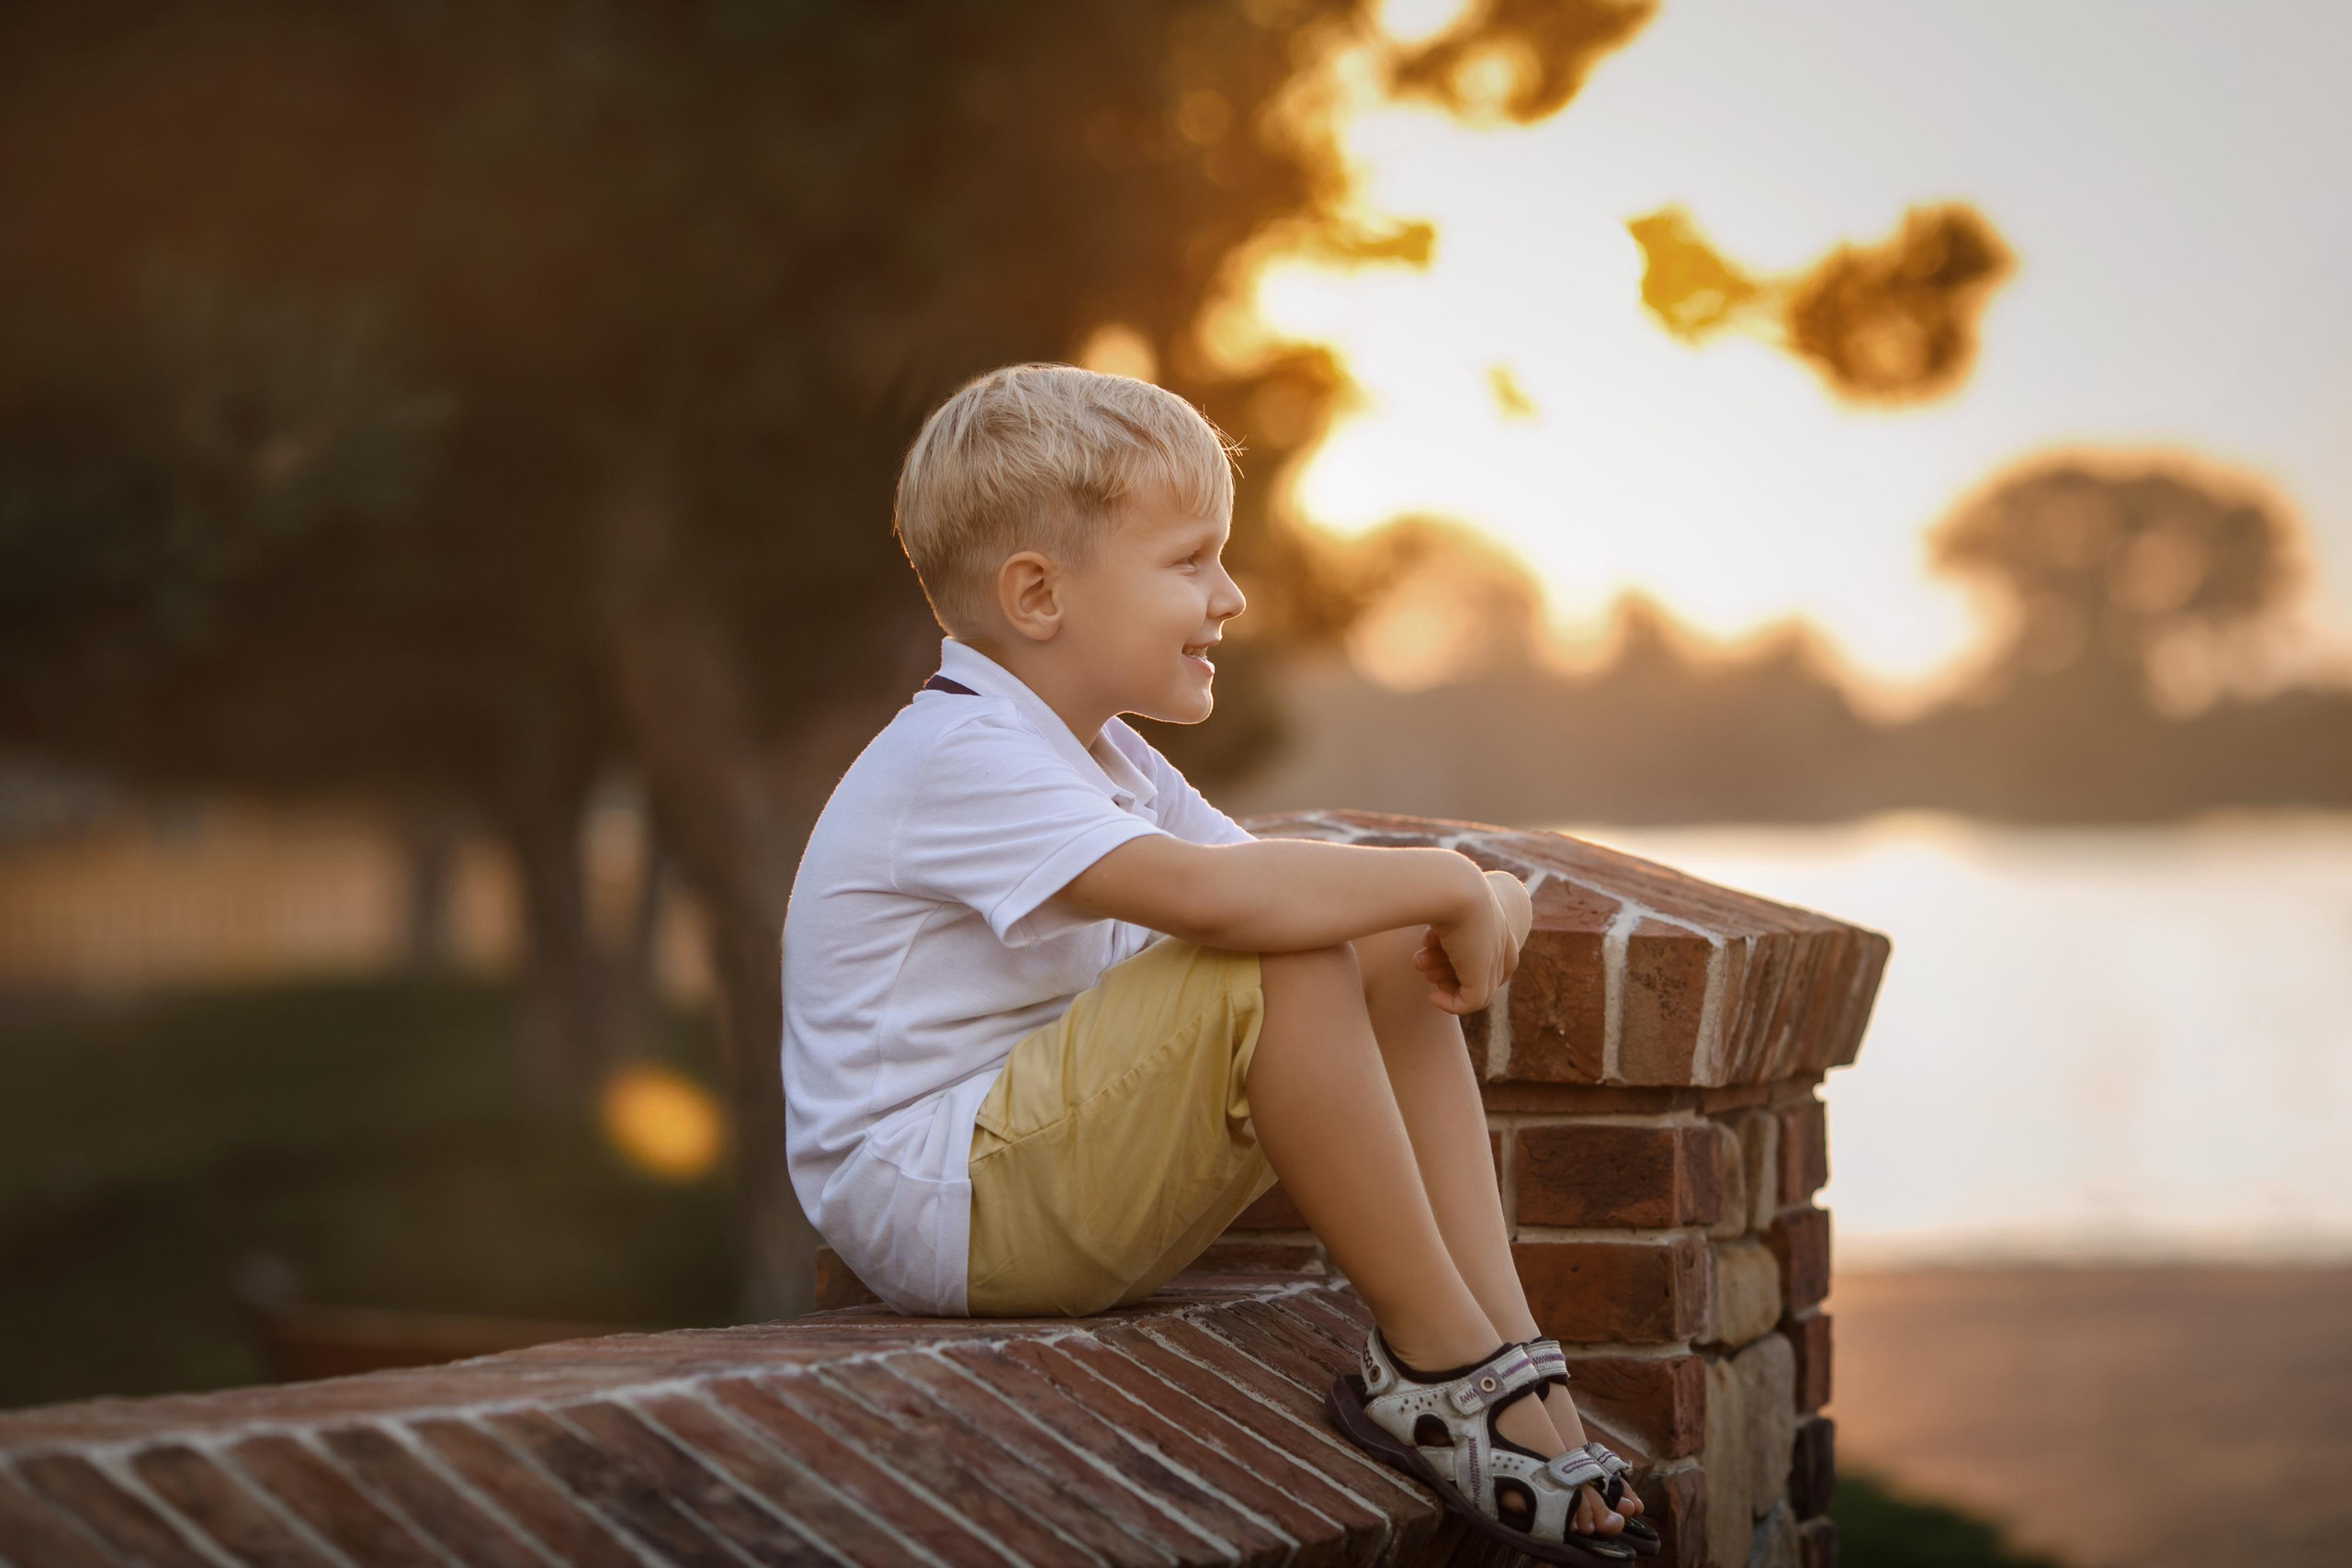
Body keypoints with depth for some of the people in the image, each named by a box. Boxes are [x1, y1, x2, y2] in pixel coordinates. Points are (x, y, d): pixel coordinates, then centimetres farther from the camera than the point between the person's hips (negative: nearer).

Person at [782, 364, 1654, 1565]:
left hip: (1046, 1173, 10)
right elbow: (1213, 890, -35)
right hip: (935, 1204, -10)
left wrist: (1475, 906, -11)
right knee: (1284, 964, -28)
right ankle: (1437, 1363, -18)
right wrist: (1447, 884, -24)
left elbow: (1273, 877, 9)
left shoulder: (1107, 761, 16)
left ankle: (1505, 1345, -8)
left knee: (1393, 952, 1)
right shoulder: (960, 762, -20)